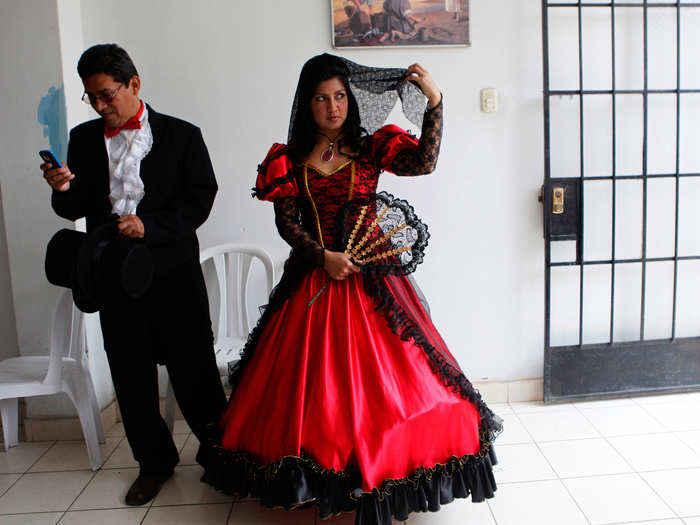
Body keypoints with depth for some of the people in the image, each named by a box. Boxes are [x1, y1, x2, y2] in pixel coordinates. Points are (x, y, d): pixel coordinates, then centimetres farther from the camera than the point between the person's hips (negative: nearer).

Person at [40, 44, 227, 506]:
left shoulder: (182, 135, 0)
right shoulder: (84, 138, 9)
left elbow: (200, 200, -6)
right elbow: (75, 210, 9)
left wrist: (150, 225, -18)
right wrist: (63, 188, -13)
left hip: (174, 272, -3)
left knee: (192, 367, 3)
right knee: (130, 374, 11)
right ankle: (155, 462, 30)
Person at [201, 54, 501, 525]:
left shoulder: (371, 146, 3)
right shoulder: (290, 158, 7)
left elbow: (424, 163, -13)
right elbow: (287, 222, -1)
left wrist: (434, 103, -21)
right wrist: (324, 256, -14)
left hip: (369, 278, -1)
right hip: (314, 276, 2)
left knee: (380, 376, -2)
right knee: (312, 381, 5)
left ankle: (382, 476, 15)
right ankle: (315, 476, 23)